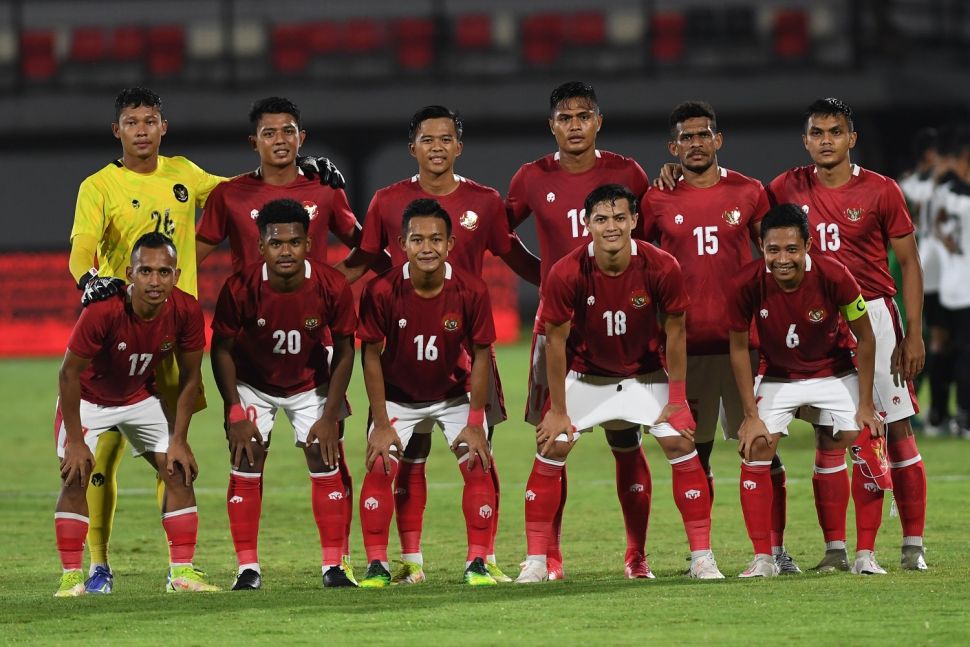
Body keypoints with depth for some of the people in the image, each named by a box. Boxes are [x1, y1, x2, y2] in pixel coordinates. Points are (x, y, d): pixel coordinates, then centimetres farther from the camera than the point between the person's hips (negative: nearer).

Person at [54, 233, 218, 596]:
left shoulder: (186, 311, -25)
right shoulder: (102, 312, -36)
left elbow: (190, 376, -9)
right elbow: (70, 374, -24)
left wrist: (179, 439, -9)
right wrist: (76, 441, -21)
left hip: (141, 397, 4)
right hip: (89, 399, -4)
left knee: (178, 473, -4)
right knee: (75, 479, -16)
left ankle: (182, 572, 1)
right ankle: (71, 577, -11)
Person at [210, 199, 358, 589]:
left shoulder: (332, 287, -25)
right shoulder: (240, 289, -28)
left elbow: (344, 351, -12)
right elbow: (222, 349, -14)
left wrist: (330, 416, -14)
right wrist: (235, 413, -17)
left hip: (311, 385, 1)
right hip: (253, 385, -1)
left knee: (326, 464, -5)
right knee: (245, 467, -8)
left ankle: (334, 566, 1)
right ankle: (248, 569, -2)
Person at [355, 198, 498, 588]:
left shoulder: (471, 291, -22)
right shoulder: (381, 291, -25)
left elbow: (480, 356, -12)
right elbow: (372, 355, -14)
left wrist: (475, 424, -12)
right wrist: (381, 424, -14)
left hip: (455, 395, 1)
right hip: (398, 397, -1)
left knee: (478, 465, -11)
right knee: (379, 467, -13)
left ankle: (477, 565, -2)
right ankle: (377, 566, -5)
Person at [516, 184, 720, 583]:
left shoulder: (662, 268, -23)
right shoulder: (566, 275, -25)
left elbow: (675, 333, -11)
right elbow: (556, 340, -14)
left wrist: (676, 400, -8)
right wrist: (558, 410, -10)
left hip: (646, 374, 0)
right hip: (585, 375, 0)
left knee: (681, 445, -10)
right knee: (551, 450, -9)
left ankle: (702, 557, -1)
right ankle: (536, 560, 0)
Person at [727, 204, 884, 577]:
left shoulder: (833, 276, -28)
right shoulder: (746, 285, -25)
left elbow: (865, 339, -13)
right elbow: (739, 348, -9)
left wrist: (865, 406, -11)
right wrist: (751, 416, -9)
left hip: (836, 374, -1)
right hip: (779, 376, 1)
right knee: (756, 446, -13)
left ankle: (865, 555, -3)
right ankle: (763, 558, -6)